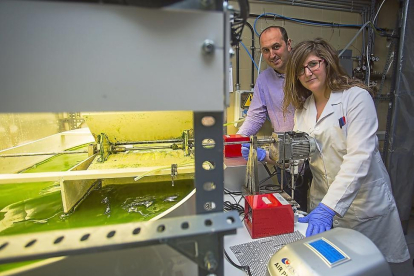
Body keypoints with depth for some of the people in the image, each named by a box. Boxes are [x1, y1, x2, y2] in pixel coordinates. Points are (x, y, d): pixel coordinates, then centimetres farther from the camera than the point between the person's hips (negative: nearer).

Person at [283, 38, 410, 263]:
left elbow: (358, 157, -24)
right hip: (323, 203, 4)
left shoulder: (356, 97, -14)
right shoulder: (302, 109, 4)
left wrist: (328, 207, -31)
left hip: (364, 204, -4)